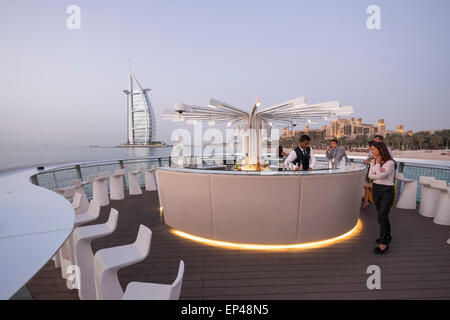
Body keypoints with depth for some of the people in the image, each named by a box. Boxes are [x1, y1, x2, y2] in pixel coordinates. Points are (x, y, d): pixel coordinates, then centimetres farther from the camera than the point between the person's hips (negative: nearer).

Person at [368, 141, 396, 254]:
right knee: (382, 215, 17)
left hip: (387, 191, -7)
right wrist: (380, 174, -18)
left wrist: (378, 163, -13)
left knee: (382, 216, -10)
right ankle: (387, 236, 35)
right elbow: (370, 176, 0)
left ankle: (384, 243, -1)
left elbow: (381, 175, -24)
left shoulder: (390, 162, -15)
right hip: (376, 189, 7)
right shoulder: (373, 162, 5)